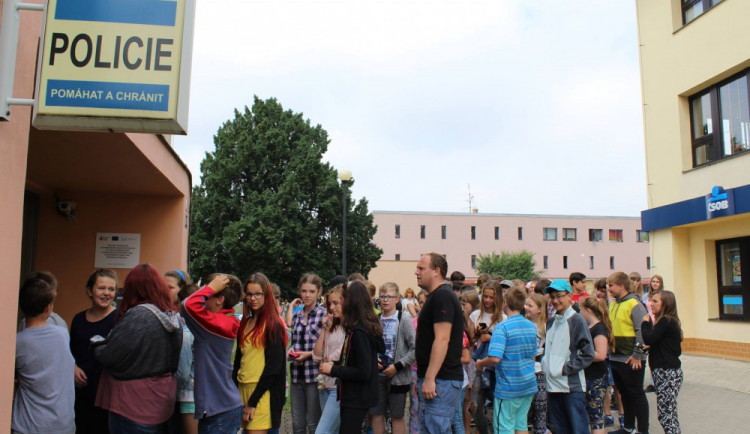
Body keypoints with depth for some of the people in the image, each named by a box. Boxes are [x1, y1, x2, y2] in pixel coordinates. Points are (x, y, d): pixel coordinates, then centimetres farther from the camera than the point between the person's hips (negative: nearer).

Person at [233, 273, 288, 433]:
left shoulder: (273, 325, -9)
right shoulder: (245, 323, 11)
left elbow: (273, 367, -13)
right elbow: (238, 359, 15)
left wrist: (253, 402, -13)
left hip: (263, 393, -7)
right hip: (242, 389, 7)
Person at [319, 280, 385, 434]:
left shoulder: (359, 332, -22)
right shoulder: (368, 327, 6)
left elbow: (364, 373, -24)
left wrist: (333, 370, -14)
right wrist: (336, 365, 7)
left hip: (356, 399, -9)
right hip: (356, 396, 9)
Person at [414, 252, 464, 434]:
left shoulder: (442, 296, -15)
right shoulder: (437, 296, 18)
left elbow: (442, 339, -23)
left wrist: (429, 378, -24)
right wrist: (422, 377, 23)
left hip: (440, 380, -10)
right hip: (434, 378, 10)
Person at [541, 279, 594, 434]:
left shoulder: (577, 320, -7)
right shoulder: (551, 322, 12)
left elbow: (588, 354, -9)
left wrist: (566, 368, -13)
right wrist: (545, 364, 8)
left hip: (572, 386, -6)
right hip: (552, 385, 6)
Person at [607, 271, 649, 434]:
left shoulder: (634, 304, -13)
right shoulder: (613, 304, 11)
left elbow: (642, 330, -18)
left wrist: (637, 355, -19)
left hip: (631, 360, -8)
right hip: (615, 358, 8)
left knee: (636, 394, 3)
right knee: (624, 393, 17)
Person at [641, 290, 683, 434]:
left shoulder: (666, 321, -14)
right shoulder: (668, 321, 15)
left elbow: (649, 339, -21)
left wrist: (646, 323, -7)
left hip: (667, 374, -10)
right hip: (666, 372, 10)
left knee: (666, 414, -8)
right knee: (669, 414, 14)